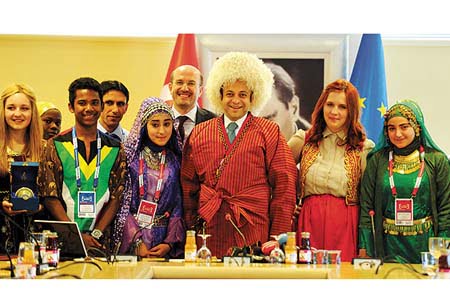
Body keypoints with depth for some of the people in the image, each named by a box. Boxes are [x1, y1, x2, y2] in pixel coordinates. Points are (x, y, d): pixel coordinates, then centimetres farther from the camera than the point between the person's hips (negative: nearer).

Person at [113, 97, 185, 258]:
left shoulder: (176, 160, 7)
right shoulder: (131, 157, 0)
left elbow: (180, 205, 4)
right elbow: (123, 203, -3)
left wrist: (170, 243, -7)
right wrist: (137, 242, -11)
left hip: (166, 242, 2)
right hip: (132, 242, -2)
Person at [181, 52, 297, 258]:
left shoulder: (269, 133, 4)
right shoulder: (199, 133, 11)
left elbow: (284, 187, 1)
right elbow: (188, 185, 14)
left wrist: (278, 238, -4)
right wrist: (190, 227, 8)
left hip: (253, 231, -2)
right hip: (209, 232, 2)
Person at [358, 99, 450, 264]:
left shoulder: (436, 160, 1)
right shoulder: (377, 160, 4)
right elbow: (366, 206, 3)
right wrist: (363, 250, -4)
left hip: (425, 244, 0)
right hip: (388, 246, 1)